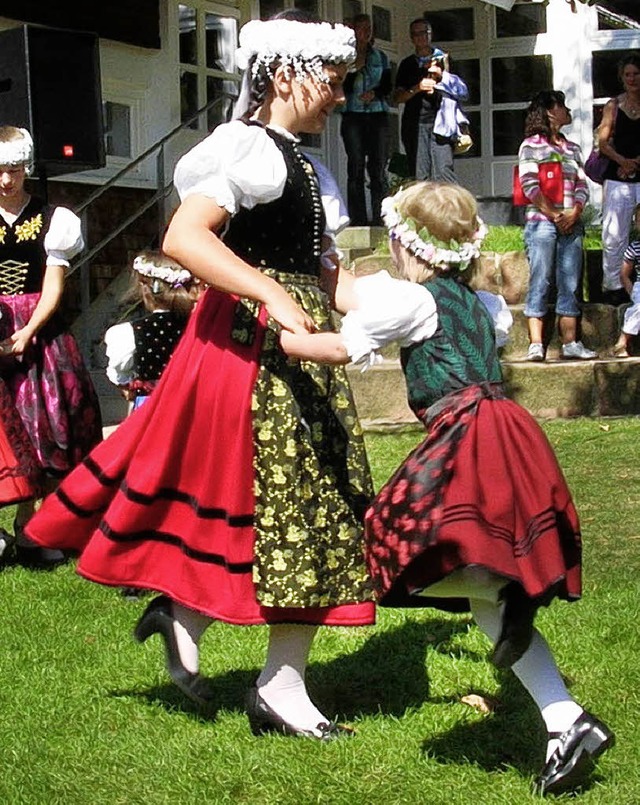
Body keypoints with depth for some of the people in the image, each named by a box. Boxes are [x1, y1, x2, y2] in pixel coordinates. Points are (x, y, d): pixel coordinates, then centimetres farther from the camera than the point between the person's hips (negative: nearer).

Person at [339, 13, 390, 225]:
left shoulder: (380, 57, 14)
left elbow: (387, 86, 10)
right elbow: (343, 88, 0)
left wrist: (374, 93, -9)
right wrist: (355, 68, -12)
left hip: (378, 114, 2)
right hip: (353, 115, -2)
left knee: (378, 167, -5)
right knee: (355, 167, -6)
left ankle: (379, 216, -5)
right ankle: (358, 218, -6)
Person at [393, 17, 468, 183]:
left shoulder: (442, 59, 15)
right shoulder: (407, 64, 17)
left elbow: (462, 91, 10)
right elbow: (397, 98, 9)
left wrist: (442, 75, -6)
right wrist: (417, 88, -9)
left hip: (439, 122, -1)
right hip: (415, 123, 2)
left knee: (443, 170, -14)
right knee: (419, 175, -6)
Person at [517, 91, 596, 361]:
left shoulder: (572, 149, 18)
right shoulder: (531, 146, 1)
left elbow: (582, 185, 12)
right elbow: (530, 186, -8)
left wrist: (575, 213, -6)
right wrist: (555, 216, -12)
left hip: (571, 224, 5)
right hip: (541, 222, -5)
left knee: (570, 285, 2)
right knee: (540, 284, -7)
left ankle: (570, 343, 3)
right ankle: (535, 345, -8)